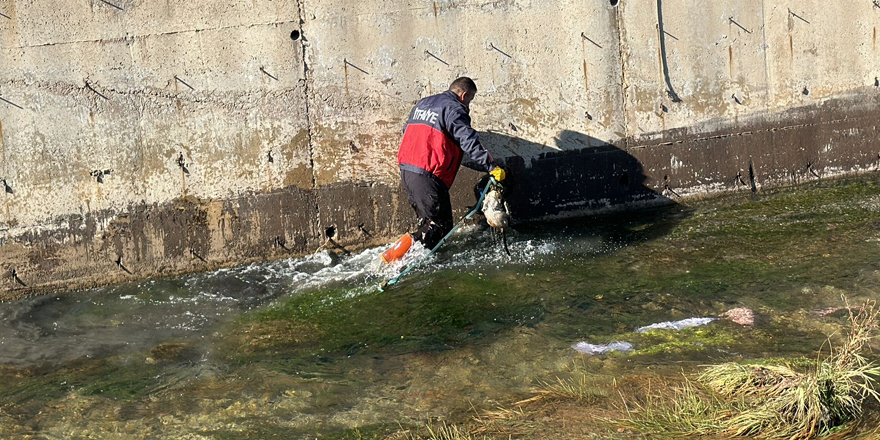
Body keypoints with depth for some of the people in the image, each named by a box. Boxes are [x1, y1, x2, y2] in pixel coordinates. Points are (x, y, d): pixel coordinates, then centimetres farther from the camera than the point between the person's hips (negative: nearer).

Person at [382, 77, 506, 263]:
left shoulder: (423, 103, 22)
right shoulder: (454, 110, -6)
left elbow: (406, 130, 33)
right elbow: (469, 142, -16)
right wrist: (492, 167, -17)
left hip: (406, 169, 9)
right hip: (427, 175, -9)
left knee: (427, 221, 18)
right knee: (441, 226, -6)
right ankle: (395, 254, -17)